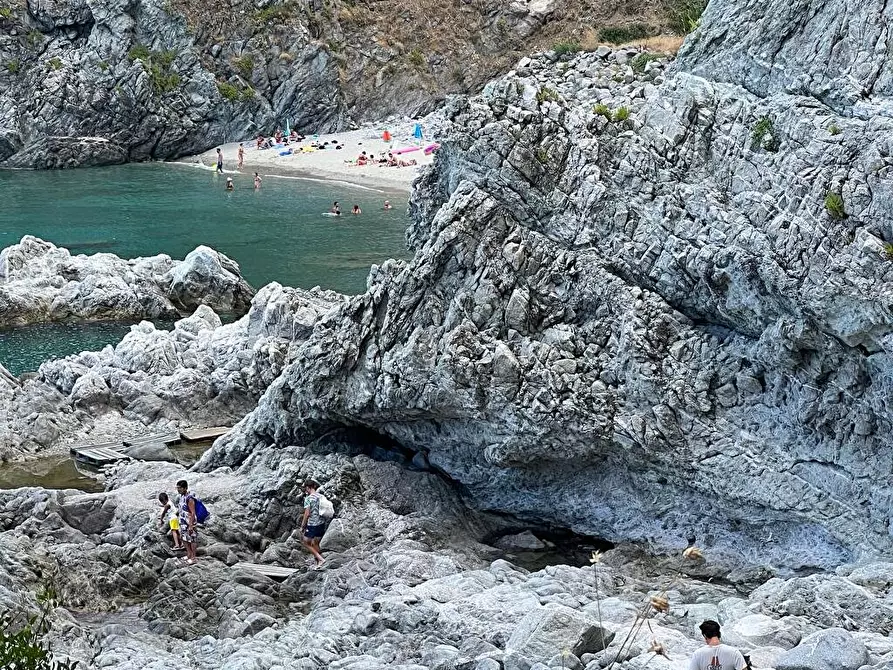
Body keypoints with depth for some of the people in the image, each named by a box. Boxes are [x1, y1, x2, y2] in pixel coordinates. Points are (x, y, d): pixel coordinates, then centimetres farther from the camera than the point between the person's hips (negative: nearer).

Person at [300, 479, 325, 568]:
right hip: (321, 524, 7)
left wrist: (302, 526, -7)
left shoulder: (308, 498, -15)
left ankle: (320, 559, 1)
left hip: (312, 525, -7)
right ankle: (318, 564, 26)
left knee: (306, 542, 11)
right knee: (315, 544, 21)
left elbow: (307, 514, -16)